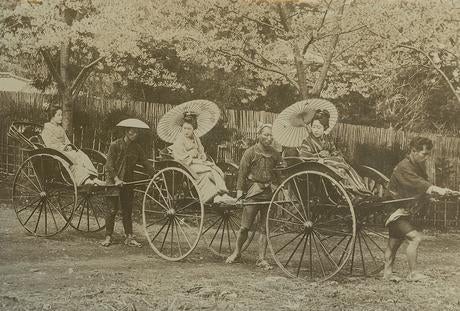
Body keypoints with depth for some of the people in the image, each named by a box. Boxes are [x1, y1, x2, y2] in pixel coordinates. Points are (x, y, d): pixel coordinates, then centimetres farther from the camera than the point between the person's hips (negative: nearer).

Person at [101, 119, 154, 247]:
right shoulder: (115, 145, -10)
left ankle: (129, 237, 7)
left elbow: (145, 163, 3)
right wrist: (116, 179, -21)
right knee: (112, 210, -4)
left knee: (127, 210, 5)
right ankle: (108, 237, 3)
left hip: (128, 182, 5)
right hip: (113, 181, -4)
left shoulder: (136, 148, 5)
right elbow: (109, 165, -13)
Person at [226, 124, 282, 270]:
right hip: (253, 192, -3)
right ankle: (236, 253, 17)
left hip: (269, 193, 3)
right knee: (245, 226, -2)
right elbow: (242, 172, -3)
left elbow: (279, 174, 15)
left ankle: (261, 259, 9)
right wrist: (239, 191, -10)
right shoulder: (250, 152, -2)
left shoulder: (275, 154, 9)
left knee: (264, 228, 4)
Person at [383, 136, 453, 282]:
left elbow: (424, 184, 4)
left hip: (404, 211, 9)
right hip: (395, 213, -9)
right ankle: (412, 274, -12)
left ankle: (387, 272, 24)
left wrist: (430, 190, -18)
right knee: (415, 237, -18)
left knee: (395, 241, 15)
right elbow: (418, 183, -37)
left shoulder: (420, 165, 6)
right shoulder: (404, 168, -24)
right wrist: (438, 190, -47)